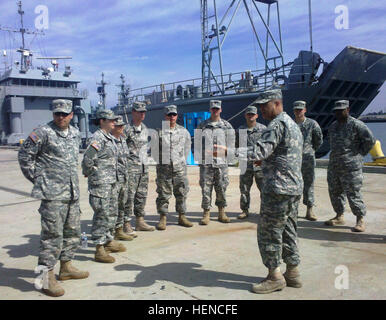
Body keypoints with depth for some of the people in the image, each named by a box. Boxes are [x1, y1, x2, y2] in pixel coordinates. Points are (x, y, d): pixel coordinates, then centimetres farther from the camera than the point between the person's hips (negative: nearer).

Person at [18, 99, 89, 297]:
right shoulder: (43, 133, -10)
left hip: (73, 193, 8)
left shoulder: (75, 134, 12)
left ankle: (66, 267, 31)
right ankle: (47, 277, 5)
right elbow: (24, 156, -6)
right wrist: (37, 178, -5)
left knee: (72, 232, 15)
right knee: (52, 234, -5)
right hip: (53, 194, -8)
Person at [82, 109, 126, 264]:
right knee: (102, 215, -6)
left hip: (112, 182, 10)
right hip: (100, 184, -10)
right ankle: (99, 249, 1)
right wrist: (92, 173, -9)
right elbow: (87, 160, -23)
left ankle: (109, 241, 31)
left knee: (112, 213, 17)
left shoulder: (110, 137, 14)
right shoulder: (97, 138, -16)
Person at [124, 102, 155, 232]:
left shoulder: (145, 129, 14)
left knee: (142, 195, 11)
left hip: (144, 167, 7)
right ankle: (126, 223, 2)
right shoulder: (127, 129, -10)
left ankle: (140, 222, 20)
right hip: (131, 167, -7)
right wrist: (125, 158, -12)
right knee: (129, 195, -6)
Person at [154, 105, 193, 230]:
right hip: (163, 167, -2)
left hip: (179, 167, 3)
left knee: (182, 193, 7)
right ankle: (163, 218, 11)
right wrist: (159, 160, 5)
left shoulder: (183, 131, 6)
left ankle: (182, 217, 18)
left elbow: (187, 146, 20)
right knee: (163, 194, 2)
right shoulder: (159, 131, -2)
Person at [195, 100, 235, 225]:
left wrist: (224, 150, -9)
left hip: (221, 163, 1)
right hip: (206, 163, 0)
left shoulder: (227, 126, 9)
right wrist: (205, 152, -4)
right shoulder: (202, 126, 9)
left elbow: (232, 145, 9)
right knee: (206, 189, -1)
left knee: (221, 189, 6)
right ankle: (206, 214, 8)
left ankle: (222, 213, 19)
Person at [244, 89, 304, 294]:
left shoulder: (277, 124, -14)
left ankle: (275, 276, 7)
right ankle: (292, 274, 23)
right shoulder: (293, 124, 19)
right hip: (294, 187, 10)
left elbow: (260, 151, -27)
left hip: (278, 188, -10)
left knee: (268, 232, -1)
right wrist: (267, 161, 24)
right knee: (288, 230, 15)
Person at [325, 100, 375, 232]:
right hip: (334, 165, 8)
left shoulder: (356, 124, -9)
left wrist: (360, 153, -5)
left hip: (351, 166, -8)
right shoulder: (333, 126, 14)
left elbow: (370, 139, -11)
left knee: (353, 193, -6)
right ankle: (339, 216, 26)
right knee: (335, 191, 12)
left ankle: (360, 220, 5)